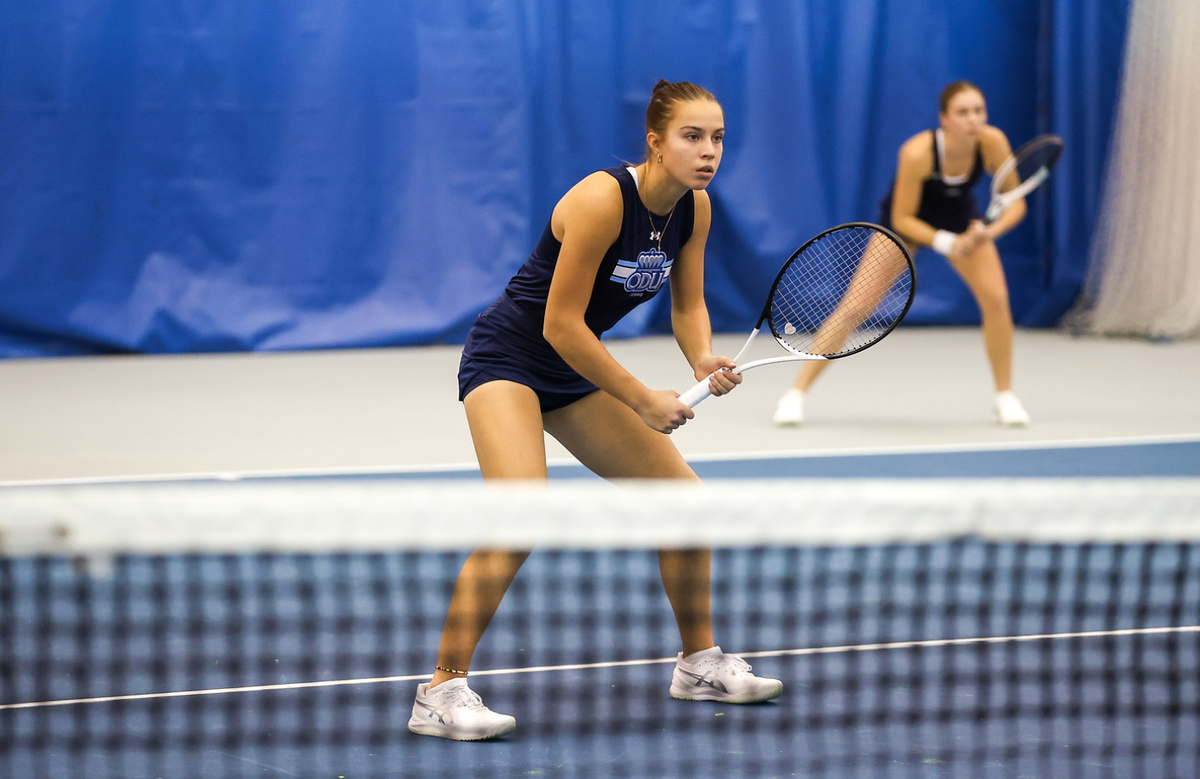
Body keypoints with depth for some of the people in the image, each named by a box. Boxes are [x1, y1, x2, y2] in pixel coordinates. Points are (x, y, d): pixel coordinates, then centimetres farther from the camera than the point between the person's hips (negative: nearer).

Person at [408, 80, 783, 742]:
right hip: (506, 358, -8)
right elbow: (561, 324, -25)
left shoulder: (695, 208, -3)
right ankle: (440, 692, -24)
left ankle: (698, 663, 27)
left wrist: (704, 360, -15)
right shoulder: (604, 199, -27)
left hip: (575, 373, 9)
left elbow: (688, 305, 8)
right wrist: (643, 401, -20)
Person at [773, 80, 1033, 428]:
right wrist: (947, 243, -38)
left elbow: (1015, 203, -19)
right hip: (906, 220, -3)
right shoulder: (918, 152, -36)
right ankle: (796, 393, -1)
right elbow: (902, 219, -25)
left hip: (962, 220, 3)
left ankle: (1004, 397, 3)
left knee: (996, 298, -16)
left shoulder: (992, 142, -29)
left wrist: (992, 230, -38)